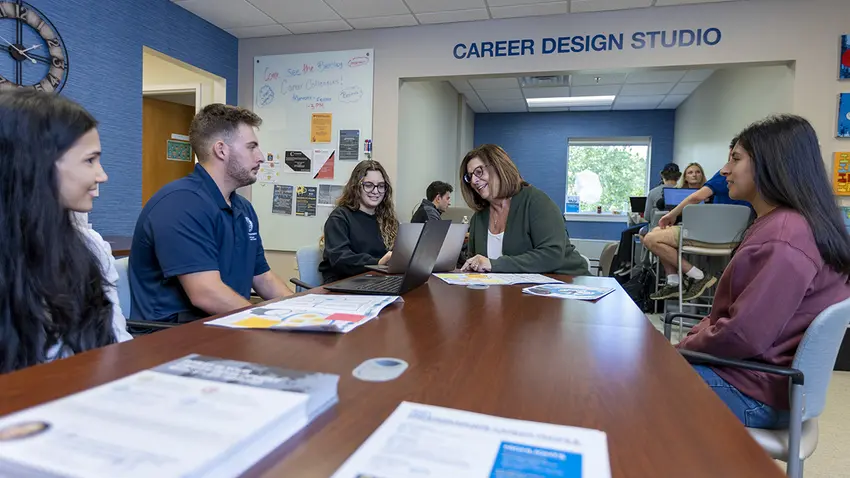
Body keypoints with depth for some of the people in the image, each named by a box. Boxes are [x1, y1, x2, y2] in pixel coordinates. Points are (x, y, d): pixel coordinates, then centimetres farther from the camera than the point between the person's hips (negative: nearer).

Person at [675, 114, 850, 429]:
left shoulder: (784, 238, -26)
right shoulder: (779, 224, 8)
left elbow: (743, 336, -28)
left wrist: (679, 348, -12)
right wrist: (692, 337, 3)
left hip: (753, 392, -9)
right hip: (753, 369, 9)